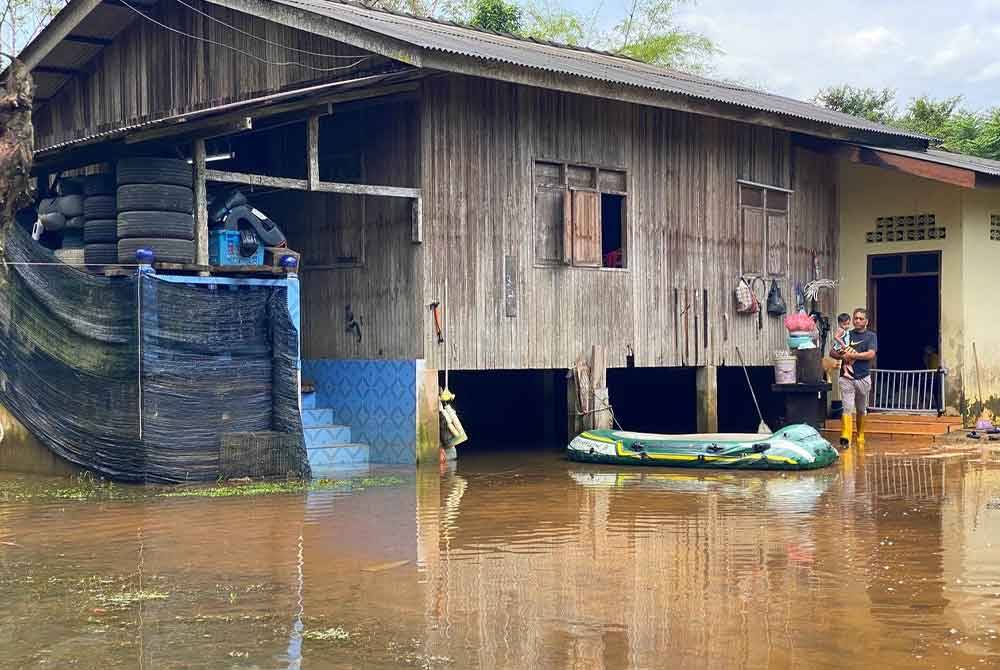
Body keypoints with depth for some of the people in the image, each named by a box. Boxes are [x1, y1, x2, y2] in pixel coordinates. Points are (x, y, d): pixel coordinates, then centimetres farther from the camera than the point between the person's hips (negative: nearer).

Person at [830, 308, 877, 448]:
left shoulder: (871, 336, 3)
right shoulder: (847, 335, 9)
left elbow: (871, 354, -13)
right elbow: (832, 352, 8)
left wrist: (852, 355, -14)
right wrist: (842, 356, -12)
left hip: (863, 378, 0)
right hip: (846, 378, 0)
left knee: (861, 410, 13)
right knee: (847, 407, -13)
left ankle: (860, 437, 28)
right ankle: (845, 437, -24)